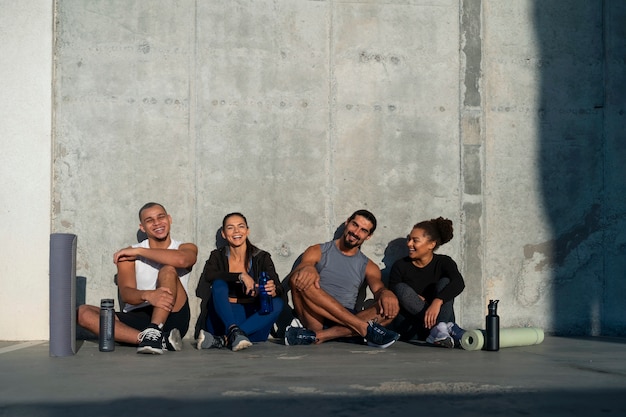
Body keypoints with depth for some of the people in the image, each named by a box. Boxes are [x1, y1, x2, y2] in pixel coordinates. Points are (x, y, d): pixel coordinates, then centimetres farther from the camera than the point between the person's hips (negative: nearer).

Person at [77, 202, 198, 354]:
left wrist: (139, 251, -12)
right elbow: (126, 294, -7)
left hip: (171, 319, -2)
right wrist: (147, 295, -31)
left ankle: (154, 333, -38)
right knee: (83, 312, -20)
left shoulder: (186, 248, 7)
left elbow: (182, 260, -21)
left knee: (168, 270, -22)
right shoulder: (129, 254, 9)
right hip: (136, 318, 3)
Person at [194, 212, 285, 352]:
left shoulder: (262, 258, 6)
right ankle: (234, 331, -48)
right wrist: (241, 276, -25)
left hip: (253, 321, 1)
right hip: (222, 318, -1)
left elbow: (279, 289, -7)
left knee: (278, 303, -26)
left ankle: (223, 340, -38)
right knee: (219, 284, -22)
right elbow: (208, 275, -15)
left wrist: (274, 290, -32)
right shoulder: (218, 257, 8)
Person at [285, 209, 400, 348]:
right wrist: (307, 269, -33)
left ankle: (318, 336, -32)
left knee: (391, 307, -21)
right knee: (300, 279, -28)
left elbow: (378, 288, -2)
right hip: (316, 319, -2)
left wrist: (385, 293, -28)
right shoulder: (318, 252, 10)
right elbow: (293, 277, -8)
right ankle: (364, 327, -34)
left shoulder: (368, 267, 17)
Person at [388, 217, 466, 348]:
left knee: (445, 282, -18)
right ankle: (448, 327, -35)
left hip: (440, 318, -1)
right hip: (411, 328, 1)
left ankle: (438, 332, -40)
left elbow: (459, 283, -22)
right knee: (401, 289, -22)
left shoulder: (444, 262, 0)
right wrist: (413, 299, -23)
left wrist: (437, 302, -39)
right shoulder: (400, 266, 4)